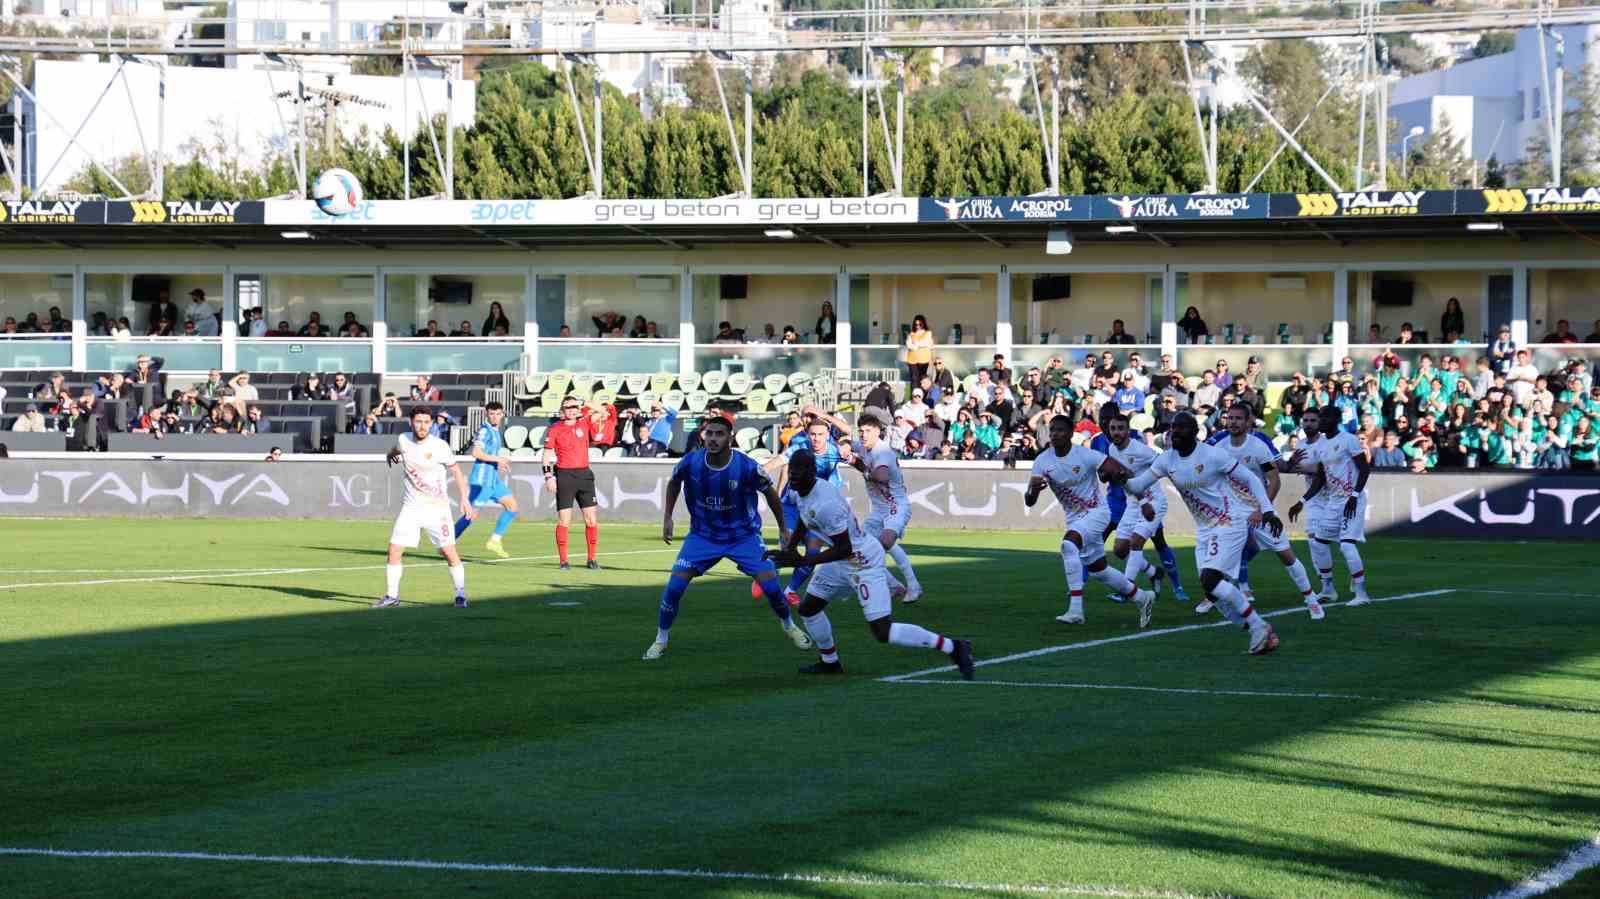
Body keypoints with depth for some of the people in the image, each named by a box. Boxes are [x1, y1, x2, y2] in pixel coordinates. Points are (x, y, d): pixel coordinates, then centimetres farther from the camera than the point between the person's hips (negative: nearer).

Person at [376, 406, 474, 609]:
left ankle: (460, 594, 7)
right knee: (394, 551, -2)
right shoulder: (404, 440, -2)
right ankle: (391, 596, 11)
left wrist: (464, 499, -6)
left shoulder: (439, 446, -12)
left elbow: (455, 471, -2)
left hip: (437, 508, -3)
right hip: (411, 507, 3)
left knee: (449, 552, -9)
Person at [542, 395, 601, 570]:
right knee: (564, 520, -4)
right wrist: (548, 476, -7)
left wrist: (586, 406, 1)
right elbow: (546, 454, 0)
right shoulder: (554, 430, 0)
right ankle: (563, 560, 2)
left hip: (584, 474, 3)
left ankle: (593, 559, 9)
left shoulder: (585, 424, 7)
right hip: (564, 476, -3)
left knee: (591, 518, 1)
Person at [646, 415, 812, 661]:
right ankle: (661, 639, 10)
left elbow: (770, 493, -3)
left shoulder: (747, 467, -23)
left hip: (744, 536, -1)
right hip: (703, 536, 1)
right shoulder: (691, 463, -18)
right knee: (674, 586, -11)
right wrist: (667, 518, 4)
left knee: (770, 585, -8)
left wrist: (783, 529, 6)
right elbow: (674, 483, 7)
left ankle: (789, 625, 23)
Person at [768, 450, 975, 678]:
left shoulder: (825, 503, -30)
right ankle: (829, 662, 40)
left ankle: (953, 647, -7)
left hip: (862, 562, -10)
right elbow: (803, 521, 23)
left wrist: (802, 561, -25)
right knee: (808, 608, 20)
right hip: (841, 563, 10)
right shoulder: (798, 491, 0)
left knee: (883, 632, -13)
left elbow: (844, 549, -26)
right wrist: (788, 551, 13)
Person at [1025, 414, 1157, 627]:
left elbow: (1120, 470, -17)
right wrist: (1034, 490, -32)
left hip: (1096, 512, -6)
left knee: (1068, 544, -31)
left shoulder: (1085, 455, -19)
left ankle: (1075, 609, -31)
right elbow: (1029, 502, -10)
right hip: (1074, 518, 6)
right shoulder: (1043, 461, -7)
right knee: (1098, 570, 15)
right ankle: (1141, 597, 38)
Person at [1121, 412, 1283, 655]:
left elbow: (1250, 479, -8)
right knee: (1213, 590, 0)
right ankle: (1261, 633, 14)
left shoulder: (1212, 455, -16)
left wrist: (1268, 511, -15)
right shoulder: (1167, 460, 2)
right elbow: (1139, 485, 1)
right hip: (1205, 530, 7)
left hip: (1229, 523, -7)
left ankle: (1258, 627, -8)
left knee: (1210, 580, -21)